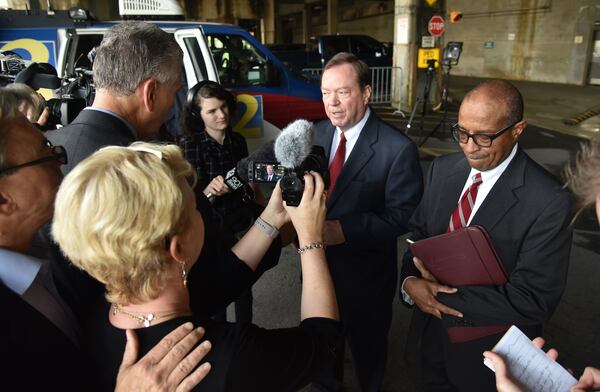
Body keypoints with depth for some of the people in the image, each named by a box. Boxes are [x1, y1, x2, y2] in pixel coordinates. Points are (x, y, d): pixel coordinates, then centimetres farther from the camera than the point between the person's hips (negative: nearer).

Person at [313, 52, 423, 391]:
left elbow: (401, 217, -21)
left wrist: (343, 230, -30)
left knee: (367, 346, 22)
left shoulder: (398, 149, -20)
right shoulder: (317, 134, -1)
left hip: (365, 275, -5)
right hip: (317, 263, 5)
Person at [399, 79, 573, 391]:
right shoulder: (442, 169, -6)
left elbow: (533, 301, -24)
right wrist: (410, 280, -18)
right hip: (431, 333, 5)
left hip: (488, 353, -4)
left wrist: (443, 291, -22)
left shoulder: (549, 202, -24)